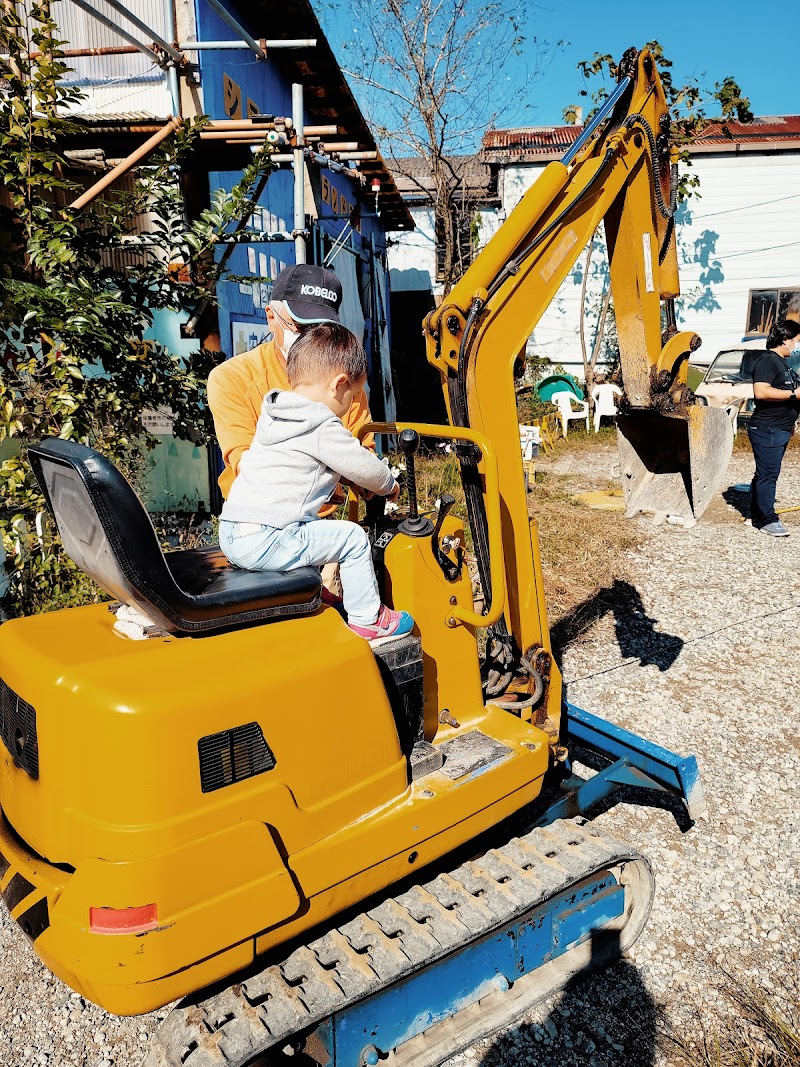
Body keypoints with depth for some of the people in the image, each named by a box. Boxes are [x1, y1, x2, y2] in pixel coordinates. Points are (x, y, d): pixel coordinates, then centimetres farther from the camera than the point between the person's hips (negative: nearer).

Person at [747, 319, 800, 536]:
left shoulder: (782, 362, 20)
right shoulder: (767, 360, -12)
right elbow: (761, 391, -25)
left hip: (779, 430, 10)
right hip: (767, 430, -10)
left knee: (764, 474, 13)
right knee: (767, 475, -7)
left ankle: (757, 516, 19)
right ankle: (768, 520, -4)